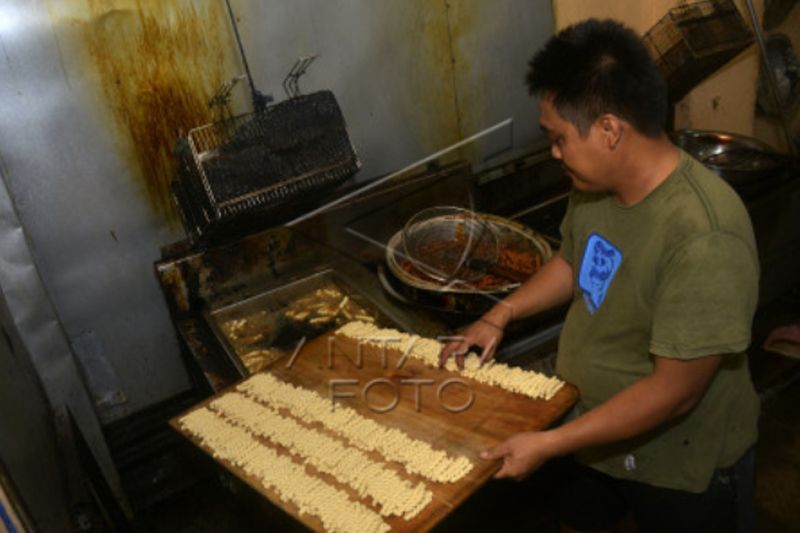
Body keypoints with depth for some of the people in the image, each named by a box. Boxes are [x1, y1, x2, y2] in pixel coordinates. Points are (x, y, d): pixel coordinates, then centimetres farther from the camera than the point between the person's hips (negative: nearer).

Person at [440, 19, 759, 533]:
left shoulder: (706, 237, -34)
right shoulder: (596, 183, -10)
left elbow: (674, 390, -30)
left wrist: (548, 444, -26)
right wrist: (499, 315, 0)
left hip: (682, 466, -6)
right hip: (597, 432, 7)